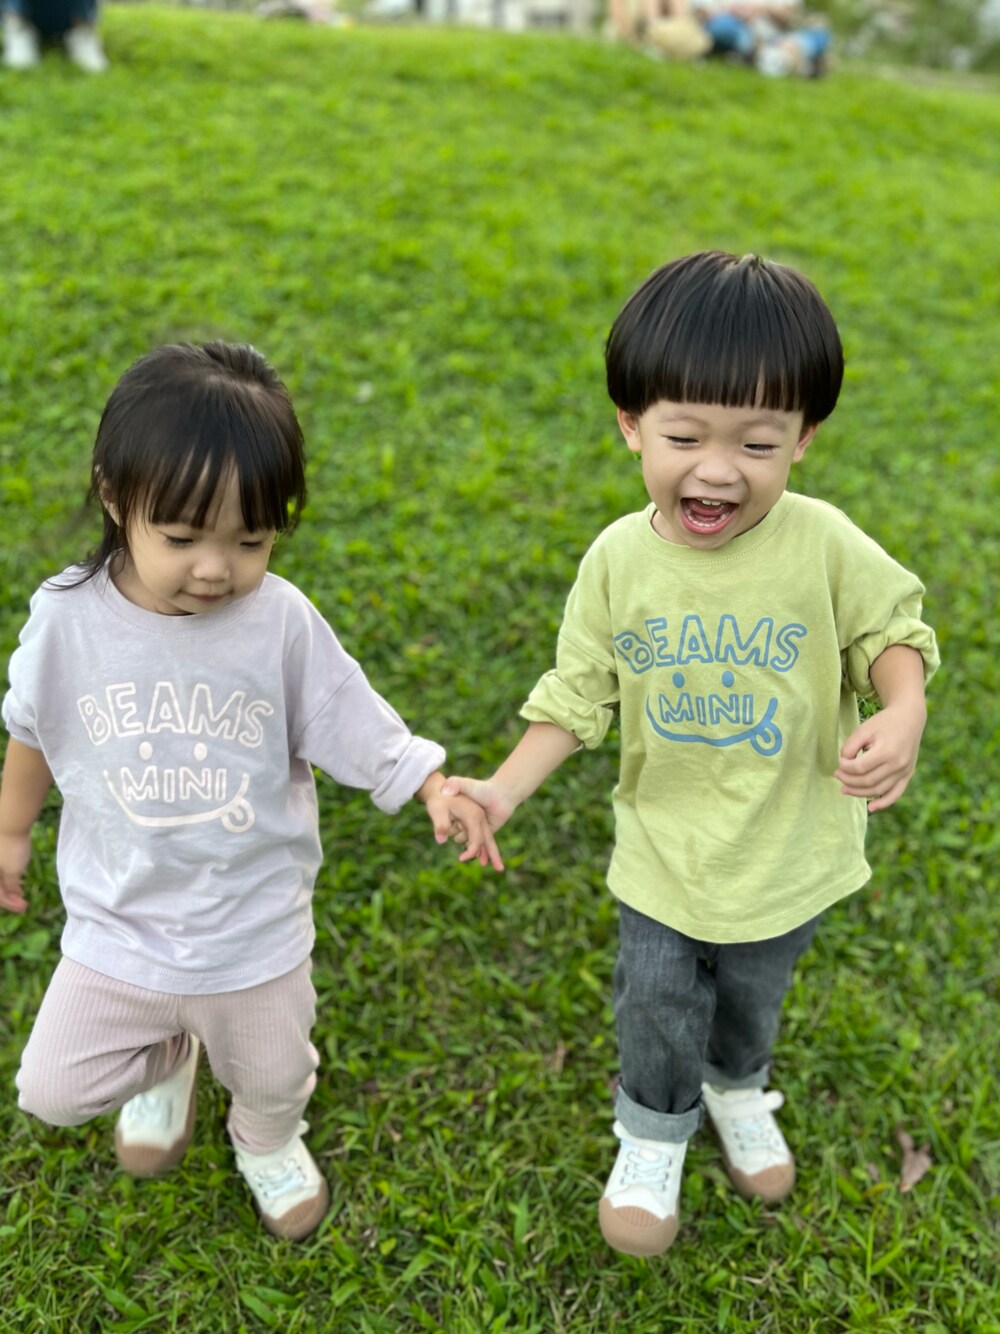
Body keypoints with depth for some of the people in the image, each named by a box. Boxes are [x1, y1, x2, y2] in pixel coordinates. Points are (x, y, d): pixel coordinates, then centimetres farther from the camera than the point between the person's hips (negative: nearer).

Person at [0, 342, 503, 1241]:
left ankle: (269, 1144, 60)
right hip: (118, 925, 1)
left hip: (255, 933, 0)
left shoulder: (282, 621, -21)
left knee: (271, 1079, 21)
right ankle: (165, 1059, 40)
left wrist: (438, 790, -25)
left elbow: (356, 727, -11)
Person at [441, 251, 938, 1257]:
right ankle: (652, 1136, 47)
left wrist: (902, 716, -28)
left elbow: (891, 628, -8)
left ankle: (737, 1090, 60)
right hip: (665, 849, 0)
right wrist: (506, 788, -15)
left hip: (788, 852, 0)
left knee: (752, 1001, 26)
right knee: (658, 1011, 16)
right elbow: (578, 692, -6)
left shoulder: (824, 545, -23)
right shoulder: (619, 560, -16)